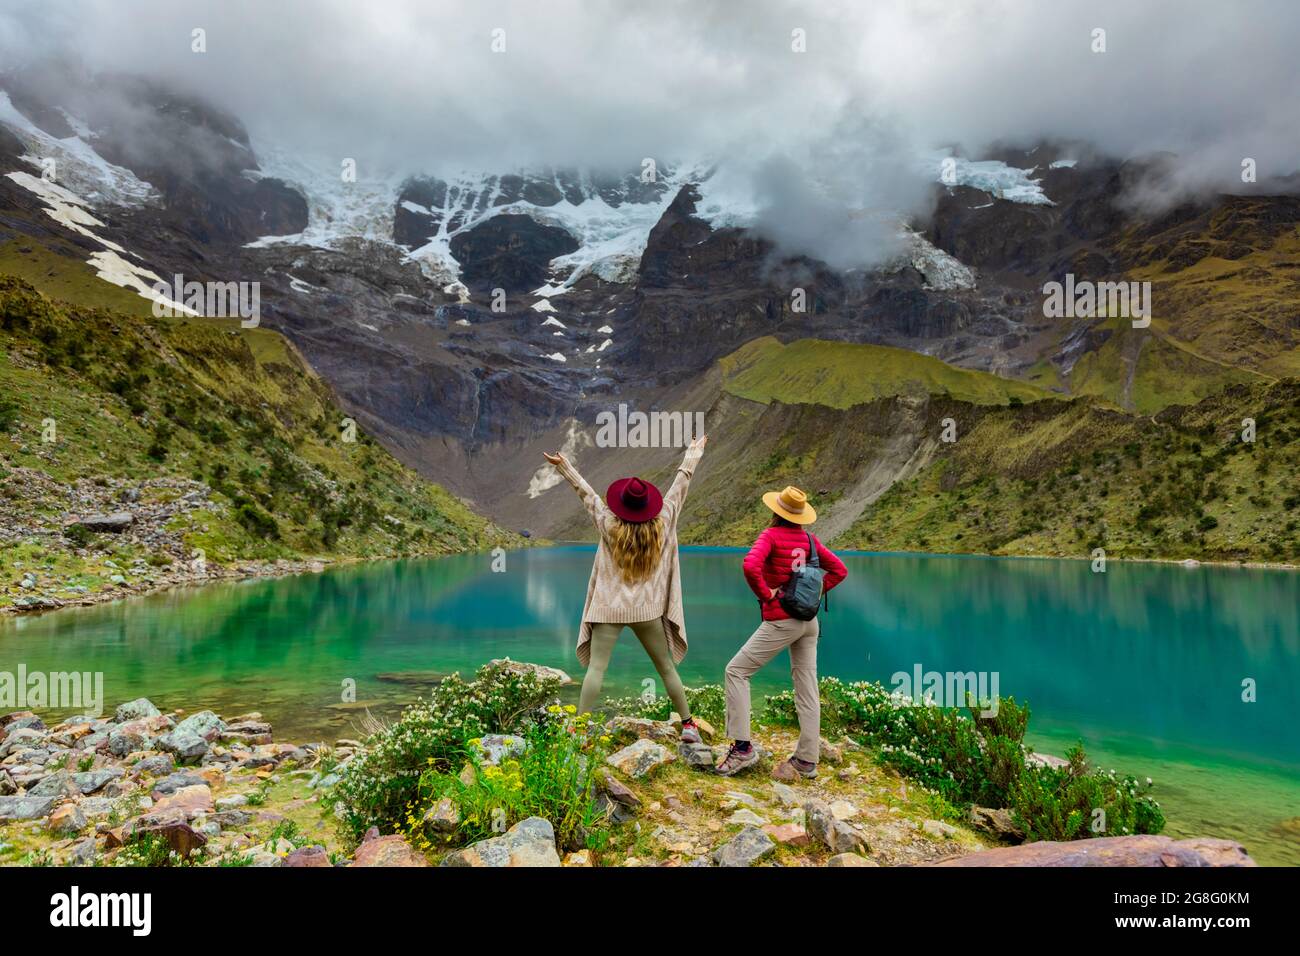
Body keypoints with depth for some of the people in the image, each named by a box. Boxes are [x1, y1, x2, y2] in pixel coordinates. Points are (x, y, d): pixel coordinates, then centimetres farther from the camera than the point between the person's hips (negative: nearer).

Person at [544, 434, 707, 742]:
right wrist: (693, 453, 16)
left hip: (610, 609, -2)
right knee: (666, 668, 11)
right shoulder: (662, 523, -5)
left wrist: (563, 465, 9)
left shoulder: (610, 526, -8)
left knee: (595, 668, -1)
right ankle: (688, 725, 16)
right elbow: (680, 485, 5)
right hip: (648, 610, 2)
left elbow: (586, 492, 1)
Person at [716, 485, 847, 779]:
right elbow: (839, 570, 14)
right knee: (806, 686, 9)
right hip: (810, 620, 7)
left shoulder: (771, 535, -11)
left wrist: (765, 594, -14)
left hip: (781, 620, -7)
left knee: (736, 671, 2)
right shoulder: (810, 538, 7)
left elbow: (750, 566, -28)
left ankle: (742, 747, -1)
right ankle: (807, 760, 15)